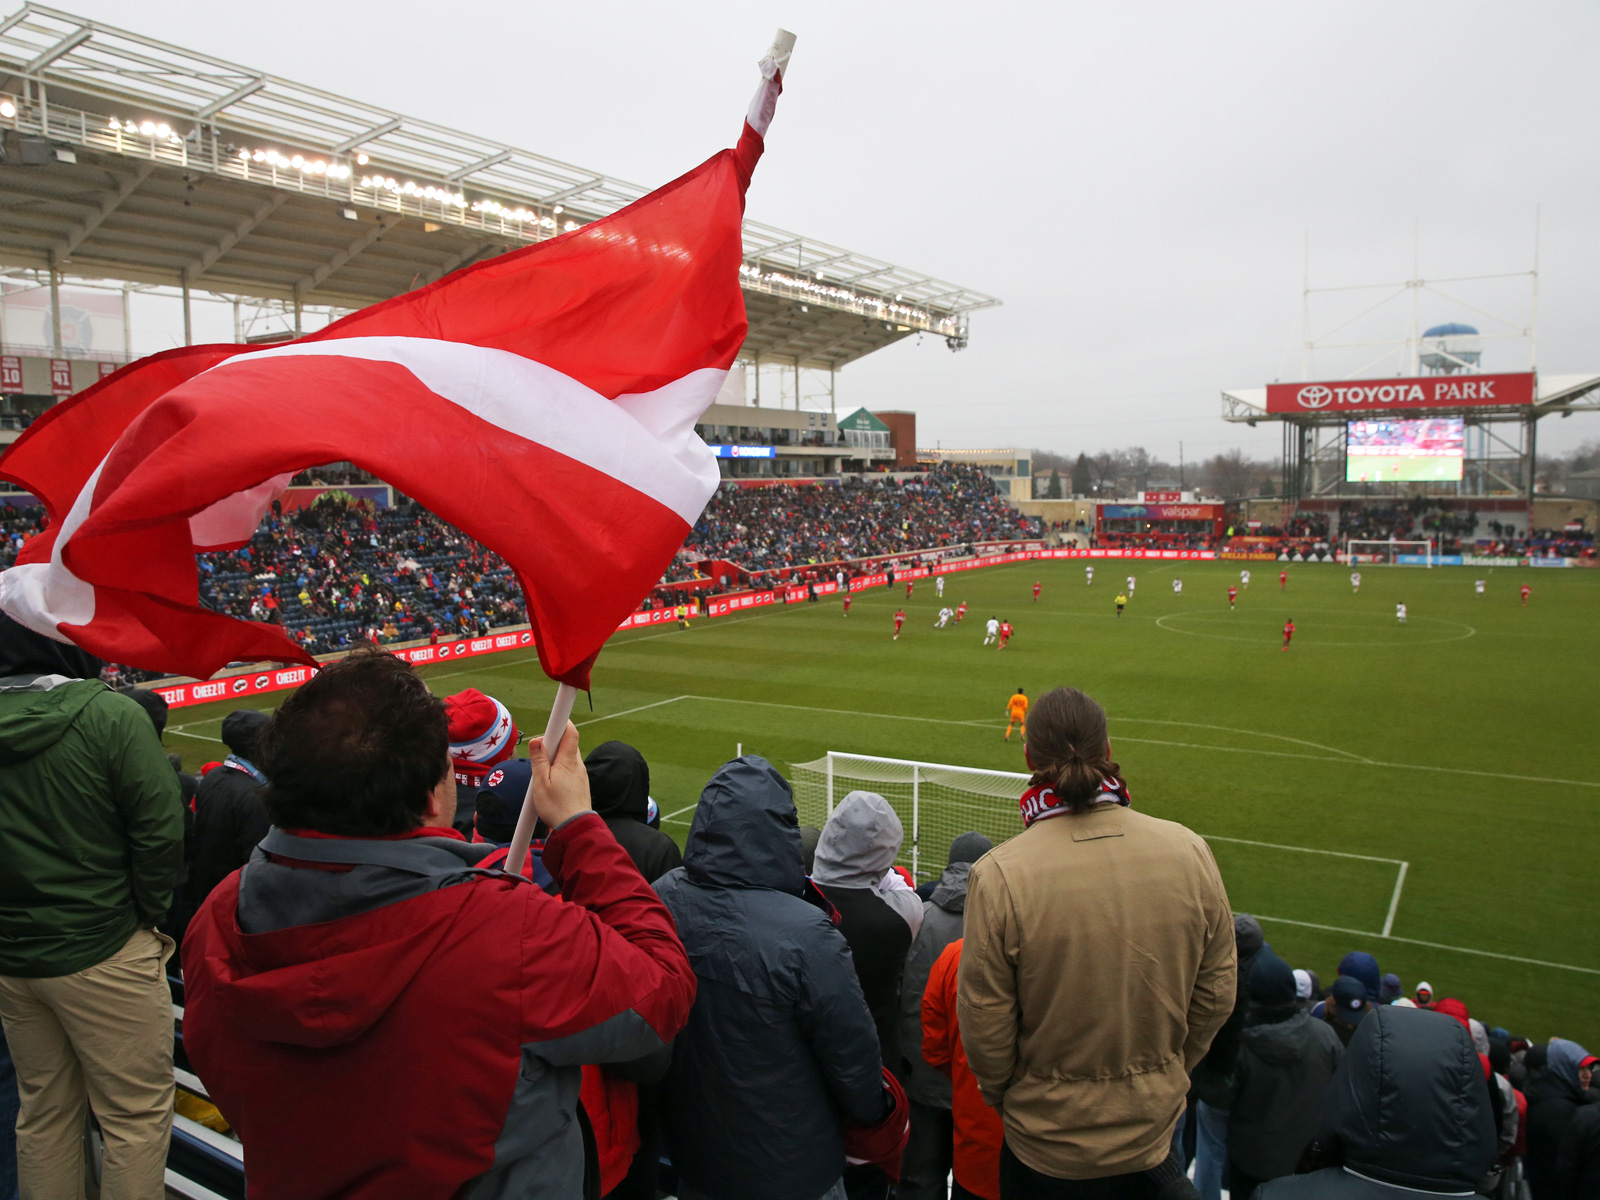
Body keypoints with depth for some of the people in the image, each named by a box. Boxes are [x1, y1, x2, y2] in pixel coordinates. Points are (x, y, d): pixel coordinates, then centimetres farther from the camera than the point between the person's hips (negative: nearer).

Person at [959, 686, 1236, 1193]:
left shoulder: (998, 876, -25)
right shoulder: (1191, 852, -14)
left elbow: (985, 1026, -16)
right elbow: (1215, 995, -2)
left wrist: (1002, 1096, 5)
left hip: (1045, 1137, -2)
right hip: (1152, 1130, 3)